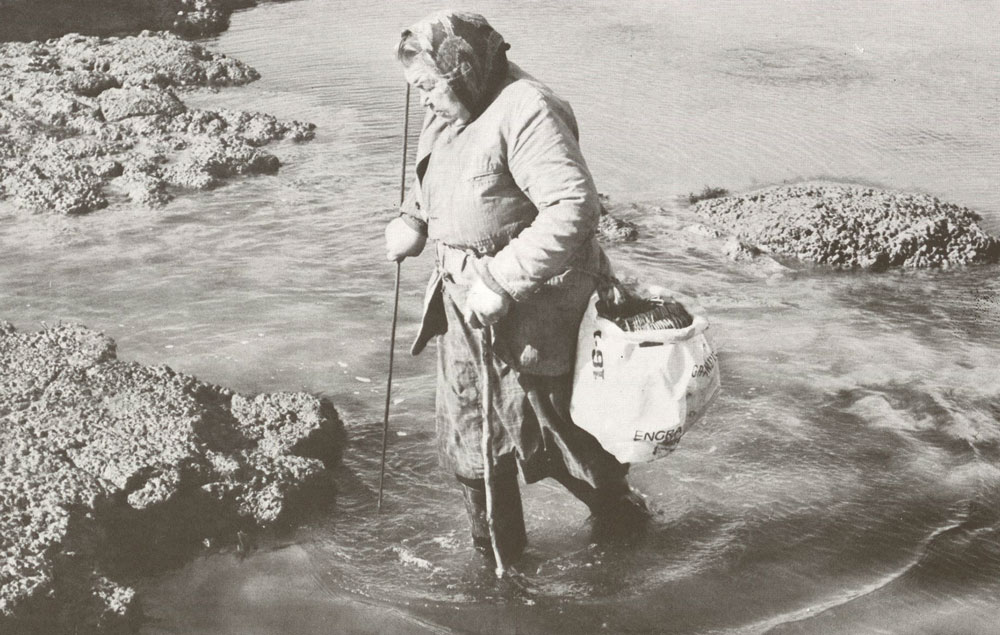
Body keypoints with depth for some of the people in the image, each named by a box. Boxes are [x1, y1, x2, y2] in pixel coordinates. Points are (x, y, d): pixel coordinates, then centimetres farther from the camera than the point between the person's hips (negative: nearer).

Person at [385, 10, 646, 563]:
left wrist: (501, 282, -31)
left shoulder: (525, 112, -21)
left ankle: (619, 510, 34)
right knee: (465, 434, 12)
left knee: (543, 429, 5)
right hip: (464, 301, 8)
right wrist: (410, 220, 4)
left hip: (528, 310, -8)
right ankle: (496, 555, 31)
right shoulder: (446, 119, 7)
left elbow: (574, 208, -30)